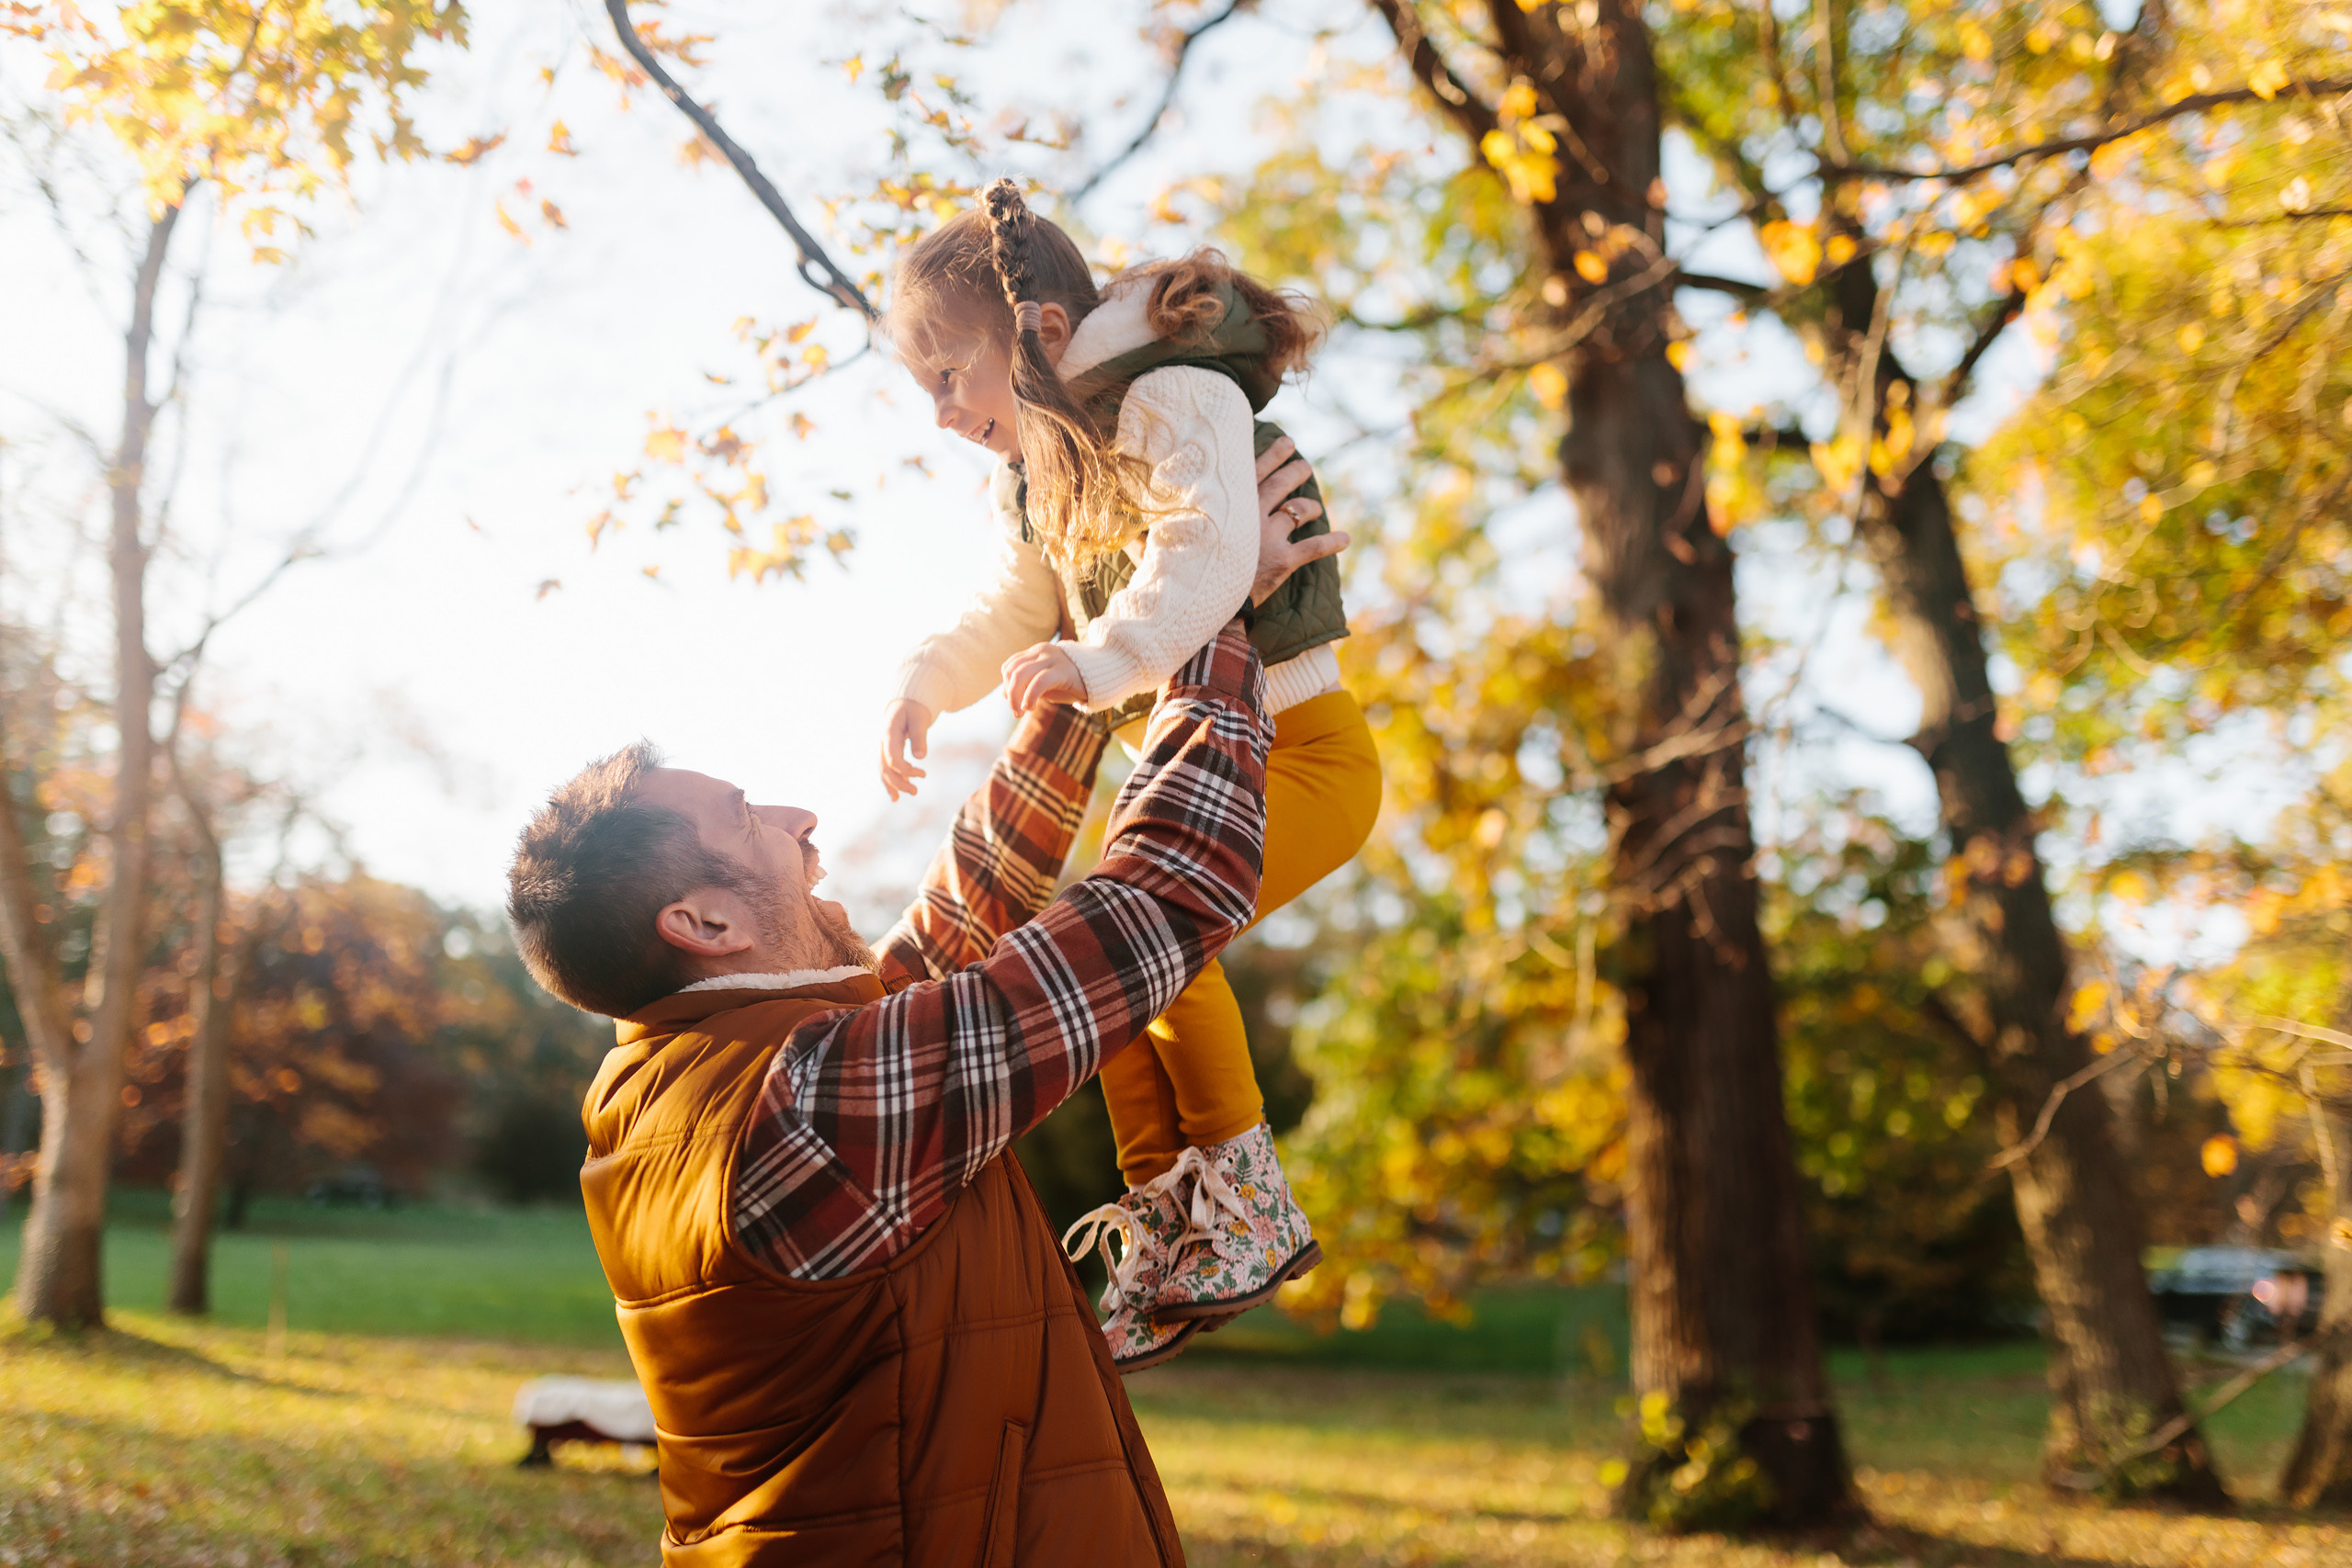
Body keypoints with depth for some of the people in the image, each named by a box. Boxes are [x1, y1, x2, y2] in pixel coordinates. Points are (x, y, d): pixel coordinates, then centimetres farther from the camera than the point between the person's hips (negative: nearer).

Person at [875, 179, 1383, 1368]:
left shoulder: (1175, 401, -18)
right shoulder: (1037, 475, 12)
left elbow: (1213, 551, -36)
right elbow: (1011, 617, 23)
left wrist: (1106, 658, -50)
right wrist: (925, 685, 4)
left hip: (1297, 745, -10)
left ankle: (1248, 1199, -18)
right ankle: (1161, 1223, 14)